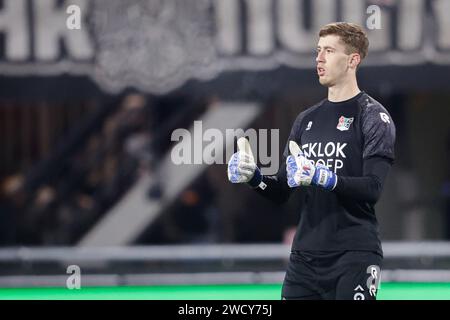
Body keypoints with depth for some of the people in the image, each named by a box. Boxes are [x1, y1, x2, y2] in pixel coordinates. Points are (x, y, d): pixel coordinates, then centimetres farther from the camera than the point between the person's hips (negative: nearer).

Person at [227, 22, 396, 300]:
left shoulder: (373, 116, -4)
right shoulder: (307, 120, 17)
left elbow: (373, 188, -16)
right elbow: (282, 192, 16)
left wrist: (323, 178, -30)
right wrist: (253, 176, -4)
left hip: (353, 256, -6)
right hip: (305, 254, 6)